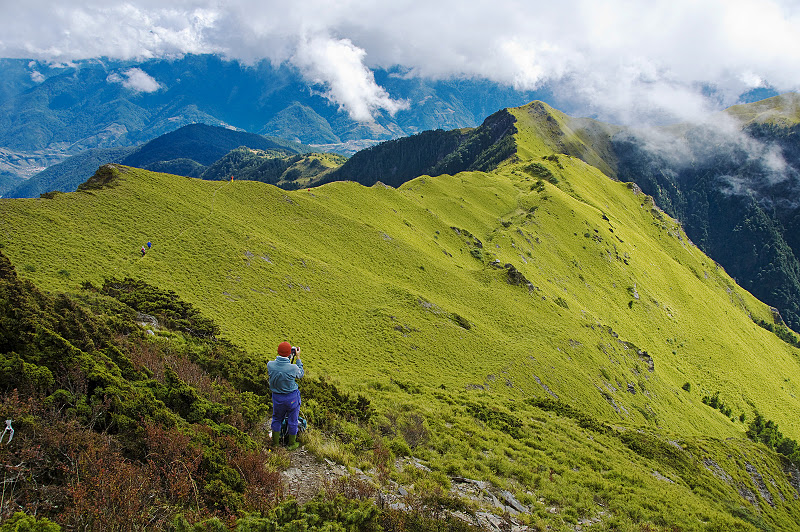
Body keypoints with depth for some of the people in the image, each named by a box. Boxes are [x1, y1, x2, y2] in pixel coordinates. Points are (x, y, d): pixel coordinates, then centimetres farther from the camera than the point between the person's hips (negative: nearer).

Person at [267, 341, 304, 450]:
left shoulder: (270, 365, -20)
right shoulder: (293, 368, -28)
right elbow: (301, 374, -4)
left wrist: (280, 356, 2)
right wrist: (298, 357, -1)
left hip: (277, 397, 3)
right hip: (292, 398, -3)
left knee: (276, 419, 25)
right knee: (292, 420, 18)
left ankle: (275, 442, 41)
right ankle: (291, 444, 35)